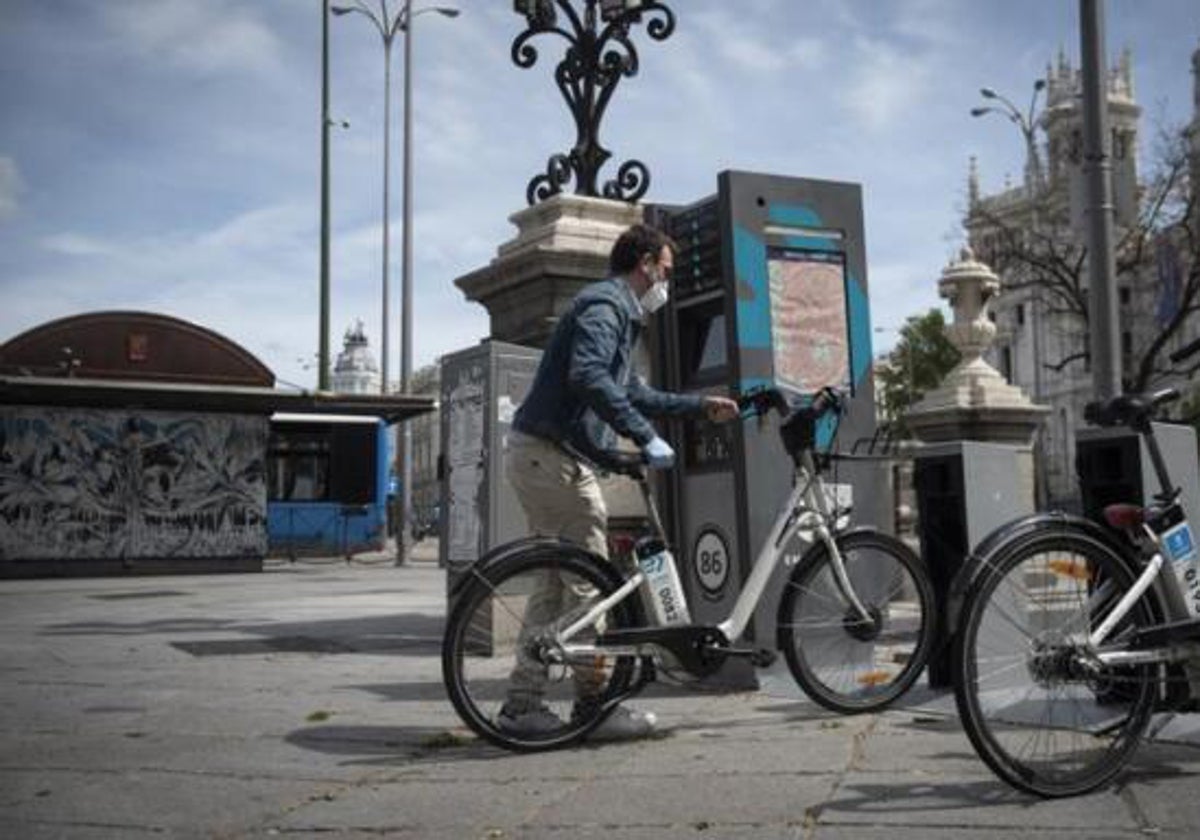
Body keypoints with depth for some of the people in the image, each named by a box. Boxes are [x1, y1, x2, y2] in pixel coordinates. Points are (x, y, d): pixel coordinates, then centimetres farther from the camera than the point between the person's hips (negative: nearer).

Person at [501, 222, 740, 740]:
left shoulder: (618, 313, 24)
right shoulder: (603, 305, -10)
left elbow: (633, 394, 33)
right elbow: (589, 378, -28)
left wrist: (700, 405, 32)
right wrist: (647, 439, -29)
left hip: (538, 457, 11)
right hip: (552, 457, -11)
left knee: (555, 581, 11)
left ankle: (522, 704, 15)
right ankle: (594, 706, 2)